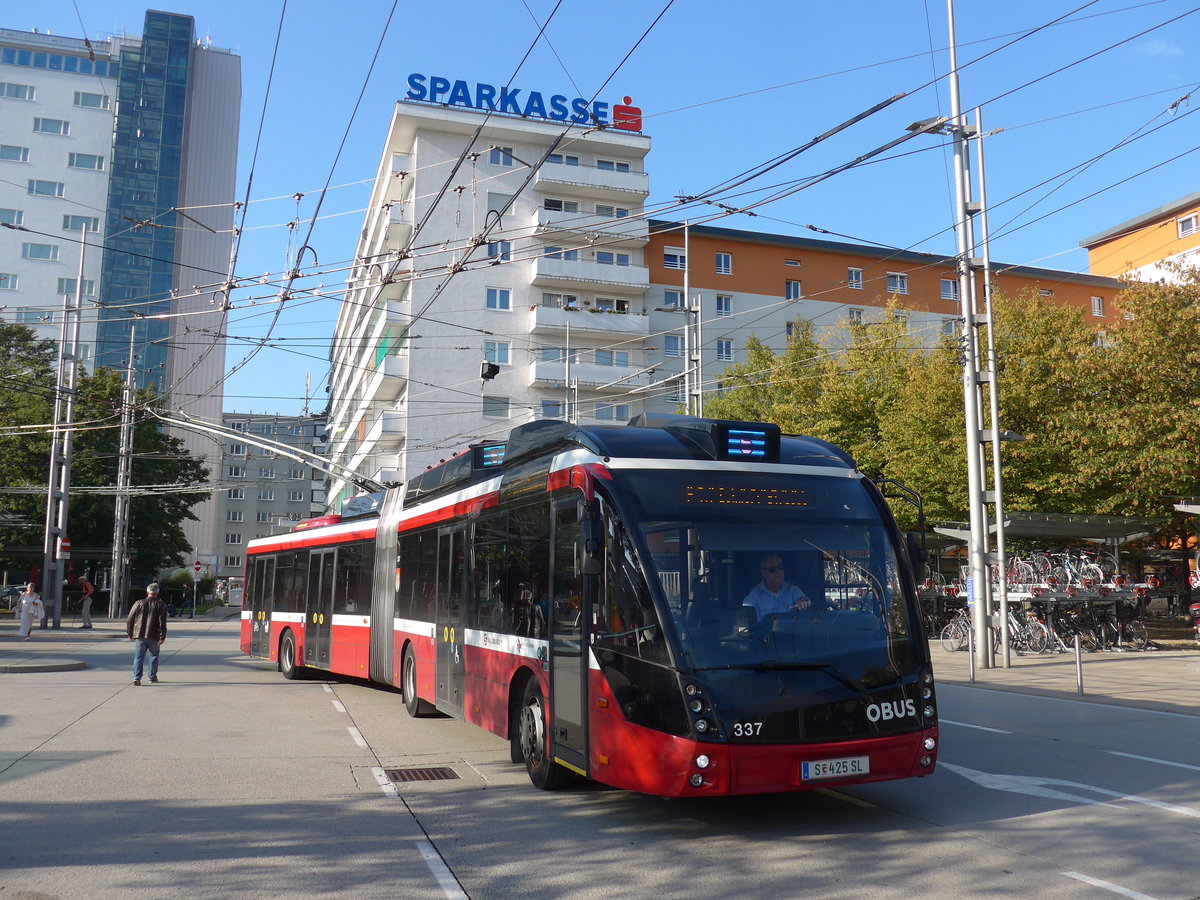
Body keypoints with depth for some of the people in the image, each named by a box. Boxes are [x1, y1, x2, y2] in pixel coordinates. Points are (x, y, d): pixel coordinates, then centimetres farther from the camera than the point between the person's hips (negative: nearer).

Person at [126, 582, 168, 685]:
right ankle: (153, 677, 18)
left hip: (139, 635, 1)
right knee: (154, 656, 14)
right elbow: (162, 622, -7)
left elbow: (130, 619, 5)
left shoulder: (139, 603, 5)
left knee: (138, 657, 3)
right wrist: (162, 636, -6)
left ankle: (137, 677, -10)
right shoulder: (160, 604, 0)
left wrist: (130, 633, 15)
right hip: (153, 636, -1)